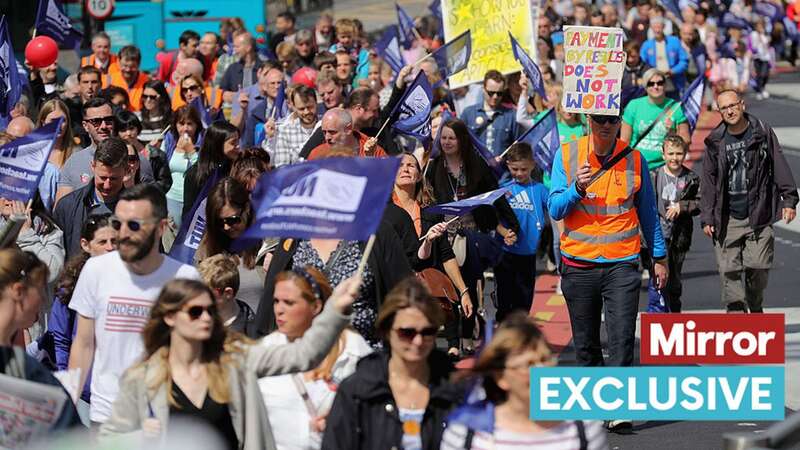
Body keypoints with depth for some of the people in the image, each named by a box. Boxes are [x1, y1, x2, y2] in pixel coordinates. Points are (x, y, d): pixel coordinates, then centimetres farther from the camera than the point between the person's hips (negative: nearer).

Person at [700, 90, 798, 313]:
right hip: (727, 219, 1)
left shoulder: (763, 133, 2)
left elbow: (780, 167, 4)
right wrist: (707, 217, 3)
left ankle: (755, 308, 22)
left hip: (759, 216, -1)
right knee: (729, 271, -4)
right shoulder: (715, 142, 4)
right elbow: (708, 181, 7)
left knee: (758, 268, -1)